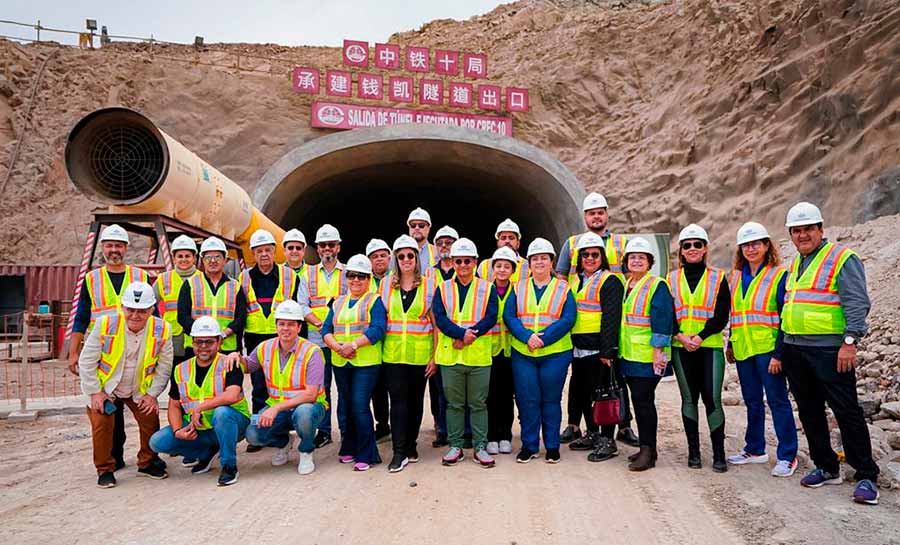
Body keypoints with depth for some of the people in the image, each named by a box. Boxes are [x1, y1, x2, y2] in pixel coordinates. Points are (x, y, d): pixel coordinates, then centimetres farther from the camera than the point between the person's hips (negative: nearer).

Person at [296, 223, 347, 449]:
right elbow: (302, 306, 5)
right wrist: (319, 323, -11)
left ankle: (346, 428, 13)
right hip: (317, 339, 2)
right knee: (320, 386, 7)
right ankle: (323, 430, 17)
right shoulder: (308, 274, 12)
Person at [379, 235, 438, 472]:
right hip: (392, 353, 1)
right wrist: (378, 348, 2)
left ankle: (410, 444, 24)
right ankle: (399, 452, 1)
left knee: (415, 400, 8)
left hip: (420, 354, 0)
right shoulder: (386, 284, 7)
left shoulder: (429, 285, 2)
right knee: (397, 400, -3)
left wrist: (435, 355, -3)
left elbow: (436, 322, 2)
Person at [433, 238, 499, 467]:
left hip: (479, 355, -1)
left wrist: (471, 336, -17)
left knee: (478, 403, 7)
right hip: (450, 354, 1)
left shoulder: (488, 289, 6)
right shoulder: (442, 289, 7)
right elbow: (439, 318, -5)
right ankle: (455, 447, 20)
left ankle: (480, 448, 17)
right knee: (454, 403, 9)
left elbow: (491, 318, -5)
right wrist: (462, 333, -19)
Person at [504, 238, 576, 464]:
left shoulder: (563, 288, 4)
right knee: (527, 400, 3)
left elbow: (567, 320, -6)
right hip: (522, 353, 1)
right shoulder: (518, 288, 9)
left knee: (551, 400, 7)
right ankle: (529, 446, 18)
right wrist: (527, 336, -17)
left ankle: (552, 446, 20)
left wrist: (543, 338, -17)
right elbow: (509, 316, 0)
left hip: (555, 353, -1)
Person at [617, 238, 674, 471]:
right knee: (638, 400, 12)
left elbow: (662, 320, -14)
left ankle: (648, 451, 2)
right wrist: (617, 348, 19)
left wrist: (658, 350, -18)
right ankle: (646, 448, 22)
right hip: (628, 354, 8)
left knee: (644, 400, -6)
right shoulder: (625, 285, 15)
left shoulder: (657, 286, -8)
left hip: (647, 356, -8)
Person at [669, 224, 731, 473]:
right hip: (682, 348, 2)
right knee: (689, 399, 7)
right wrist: (681, 336, -11)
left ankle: (719, 454, 6)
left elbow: (722, 316, -3)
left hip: (710, 347, -2)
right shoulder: (672, 279, 9)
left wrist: (700, 336, -14)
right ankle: (693, 451, 17)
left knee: (712, 399, -5)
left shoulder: (718, 278, 5)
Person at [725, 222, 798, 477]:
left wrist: (779, 353, -16)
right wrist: (730, 344, 17)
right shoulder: (736, 277, 12)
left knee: (777, 400, -1)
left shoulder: (779, 275, -6)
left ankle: (787, 456, 9)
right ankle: (755, 449, 27)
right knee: (752, 401, 15)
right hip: (743, 349, 6)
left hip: (768, 348, -6)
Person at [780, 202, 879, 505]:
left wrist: (849, 341, -21)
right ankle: (826, 468, 25)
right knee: (809, 412, 13)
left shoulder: (842, 258, -5)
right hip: (794, 350, 8)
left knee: (847, 412, -4)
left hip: (829, 350, -8)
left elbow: (857, 303, -12)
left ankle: (866, 476, 6)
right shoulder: (795, 265, 17)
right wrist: (780, 351, 20)